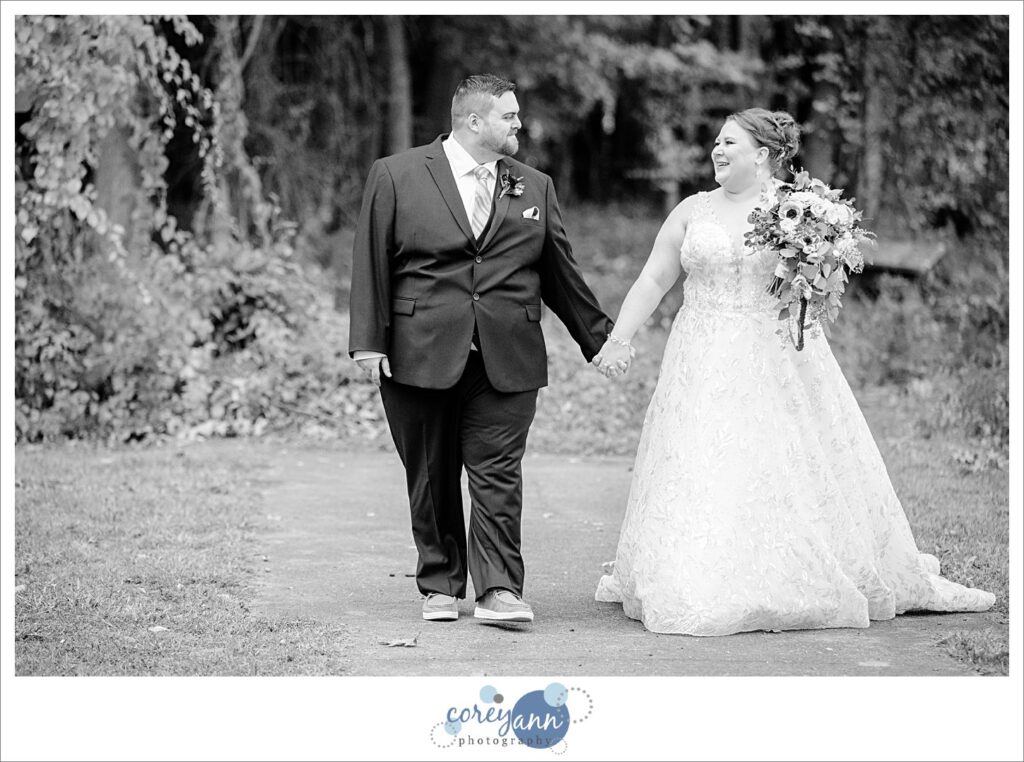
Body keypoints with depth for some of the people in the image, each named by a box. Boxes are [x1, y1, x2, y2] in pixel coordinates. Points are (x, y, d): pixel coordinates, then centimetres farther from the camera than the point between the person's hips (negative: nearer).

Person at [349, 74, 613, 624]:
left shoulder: (535, 188, 11)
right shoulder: (396, 176, 3)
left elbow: (560, 275, 17)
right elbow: (371, 264, 1)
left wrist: (602, 342, 18)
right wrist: (368, 342, -7)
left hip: (507, 361, 1)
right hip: (421, 356, -1)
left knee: (498, 475, -5)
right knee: (432, 477, 8)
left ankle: (499, 590, -4)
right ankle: (439, 586, 19)